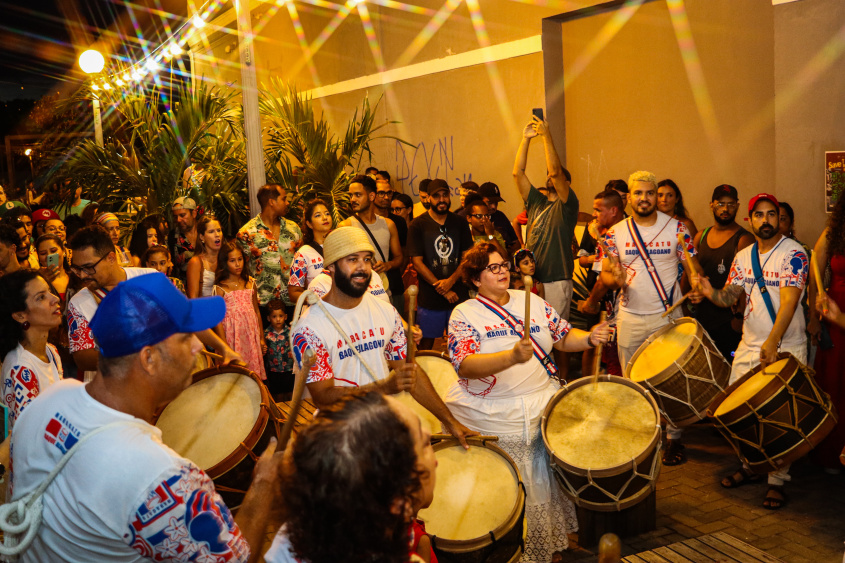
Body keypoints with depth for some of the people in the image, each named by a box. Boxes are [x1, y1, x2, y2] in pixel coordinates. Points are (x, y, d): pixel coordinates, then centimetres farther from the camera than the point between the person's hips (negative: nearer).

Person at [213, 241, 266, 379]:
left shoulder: (250, 283, 9)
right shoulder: (220, 288, -5)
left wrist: (262, 338, 15)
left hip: (252, 333, 4)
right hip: (233, 335, -4)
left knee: (254, 371, 4)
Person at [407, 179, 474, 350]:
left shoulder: (460, 224, 9)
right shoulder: (418, 225, -1)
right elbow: (417, 262, -6)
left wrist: (451, 281, -12)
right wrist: (443, 291, -10)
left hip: (459, 296, 2)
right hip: (429, 299, -2)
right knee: (426, 344, 3)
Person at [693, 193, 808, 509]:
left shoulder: (793, 254, -11)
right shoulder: (743, 256, 9)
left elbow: (789, 300, -22)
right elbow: (730, 296, 7)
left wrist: (773, 342, -34)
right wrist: (711, 293, -17)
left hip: (786, 349, -6)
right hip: (749, 346, 6)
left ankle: (777, 481, 10)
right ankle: (750, 467, 26)